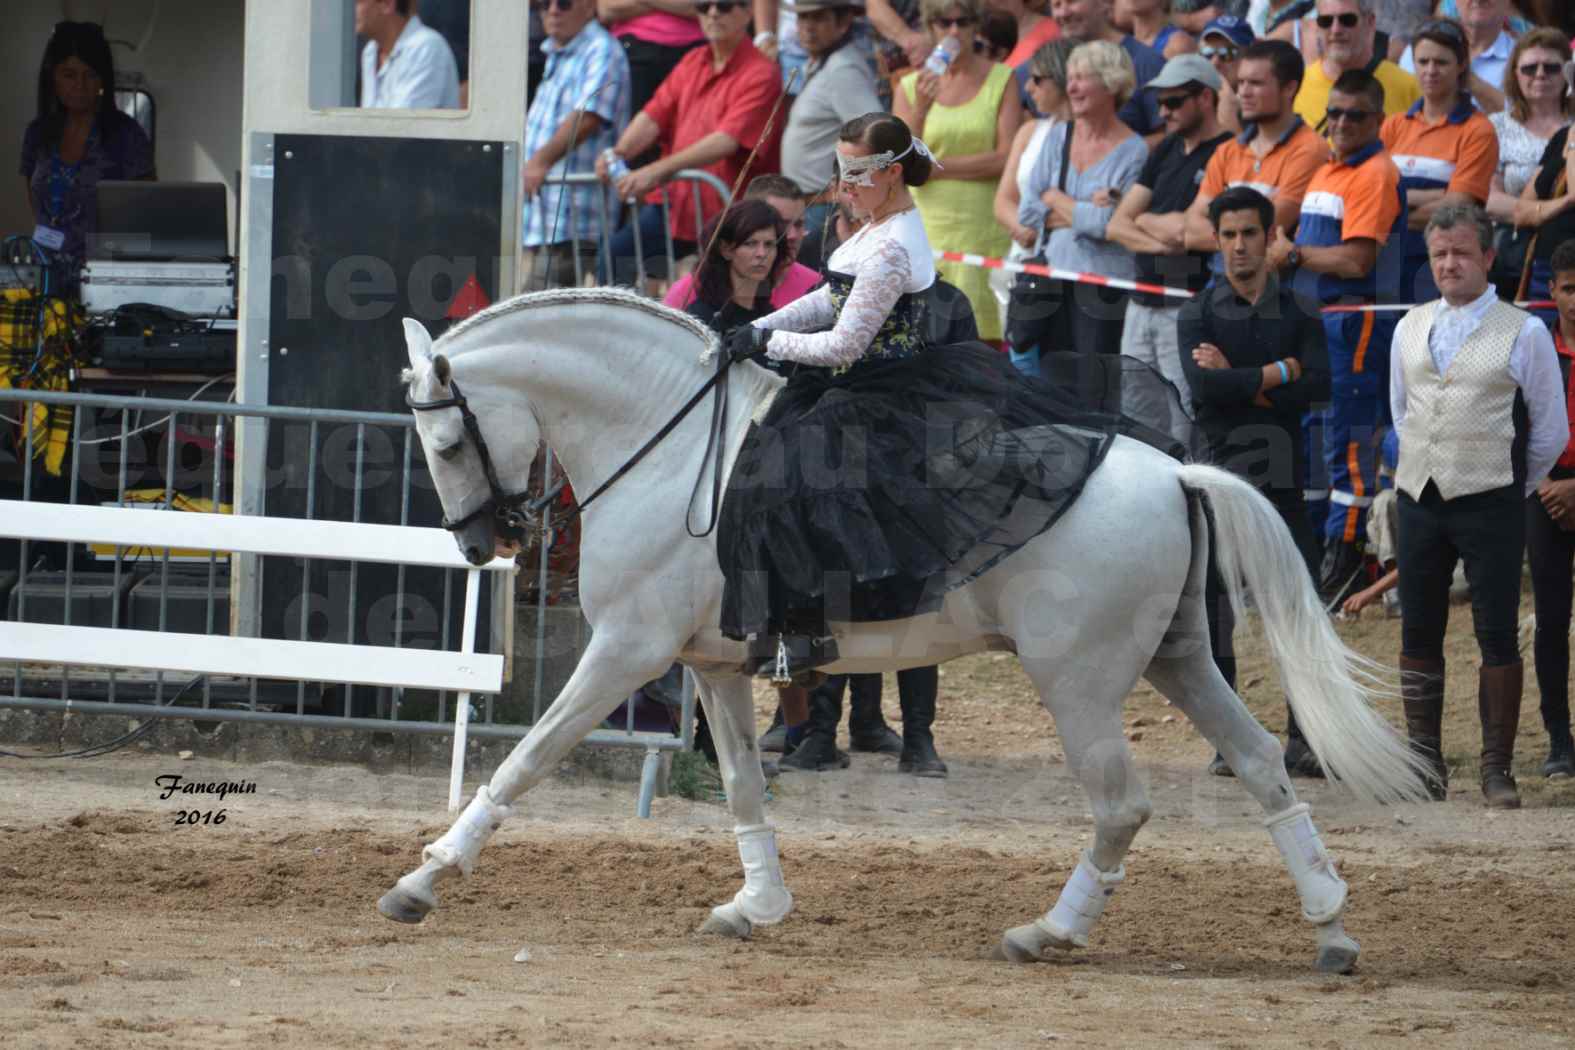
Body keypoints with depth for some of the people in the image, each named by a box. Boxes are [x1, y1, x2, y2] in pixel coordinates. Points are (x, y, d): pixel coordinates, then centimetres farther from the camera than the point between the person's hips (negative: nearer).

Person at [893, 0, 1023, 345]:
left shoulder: (1002, 80, 4)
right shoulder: (910, 86, 9)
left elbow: (1007, 159, -6)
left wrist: (934, 168, -5)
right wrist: (921, 109, -14)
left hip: (986, 232, -2)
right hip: (926, 229, 2)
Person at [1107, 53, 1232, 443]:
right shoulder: (1167, 150, 18)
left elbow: (1185, 229, -17)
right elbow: (1116, 225, 14)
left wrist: (1145, 220, 4)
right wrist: (1157, 241, -6)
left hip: (1188, 308, -8)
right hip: (1142, 305, 9)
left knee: (1185, 427, -10)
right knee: (1132, 420, 9)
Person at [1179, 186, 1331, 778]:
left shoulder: (1298, 313, 8)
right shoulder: (1198, 314, 4)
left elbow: (1319, 387, -8)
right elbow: (1202, 386, -13)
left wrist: (1240, 382, -11)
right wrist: (1280, 373, -10)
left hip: (1281, 480, 1)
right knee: (1214, 612, 0)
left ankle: (1303, 740, 4)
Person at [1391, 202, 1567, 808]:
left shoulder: (1523, 333, -4)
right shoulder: (1411, 330, 10)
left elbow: (1551, 430, 2)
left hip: (1490, 506, -4)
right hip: (1419, 501, 4)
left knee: (1498, 637, -5)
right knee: (1418, 636, 6)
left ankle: (1498, 769, -1)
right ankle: (1425, 763, 13)